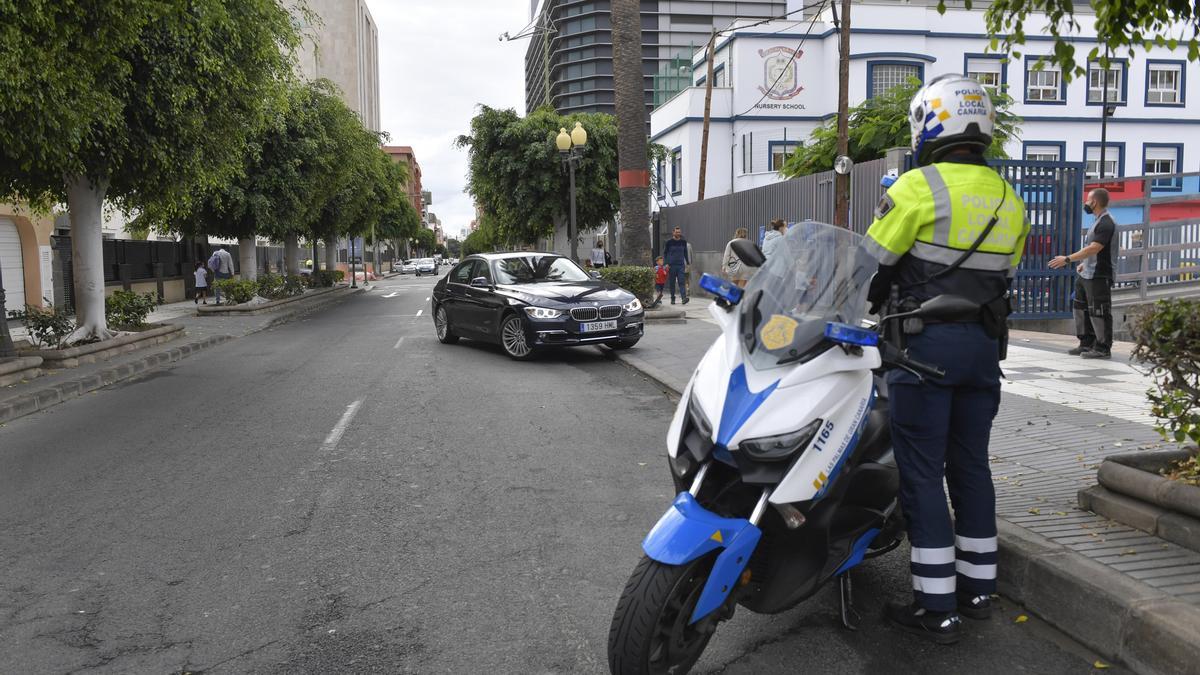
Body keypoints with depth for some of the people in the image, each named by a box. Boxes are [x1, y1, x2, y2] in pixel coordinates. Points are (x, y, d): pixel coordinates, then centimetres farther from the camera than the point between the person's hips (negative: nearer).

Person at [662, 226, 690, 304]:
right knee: (672, 283, 5)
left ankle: (684, 298, -21)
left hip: (681, 265, 1)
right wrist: (666, 263, -5)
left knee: (682, 282, -11)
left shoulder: (683, 242, 9)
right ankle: (672, 299, 16)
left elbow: (686, 253, 19)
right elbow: (664, 253, 4)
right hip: (671, 265, -1)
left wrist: (688, 263, 15)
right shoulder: (669, 242, 1)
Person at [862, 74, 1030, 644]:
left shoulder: (920, 187, -11)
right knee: (970, 463, 15)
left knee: (921, 471, -2)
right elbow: (1000, 276, 16)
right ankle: (977, 586, 25)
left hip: (926, 342, -7)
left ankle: (937, 607, 2)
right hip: (985, 342, 7)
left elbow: (871, 264, -7)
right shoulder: (1009, 200, 12)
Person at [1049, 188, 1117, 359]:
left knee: (1098, 312, -3)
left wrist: (1067, 259, -25)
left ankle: (1103, 348, 5)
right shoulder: (1099, 221, 15)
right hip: (1086, 274, 10)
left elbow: (1094, 248, -25)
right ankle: (1086, 344, 23)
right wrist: (1083, 263, 16)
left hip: (1098, 276, -10)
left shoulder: (1106, 223, -17)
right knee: (1081, 308, 14)